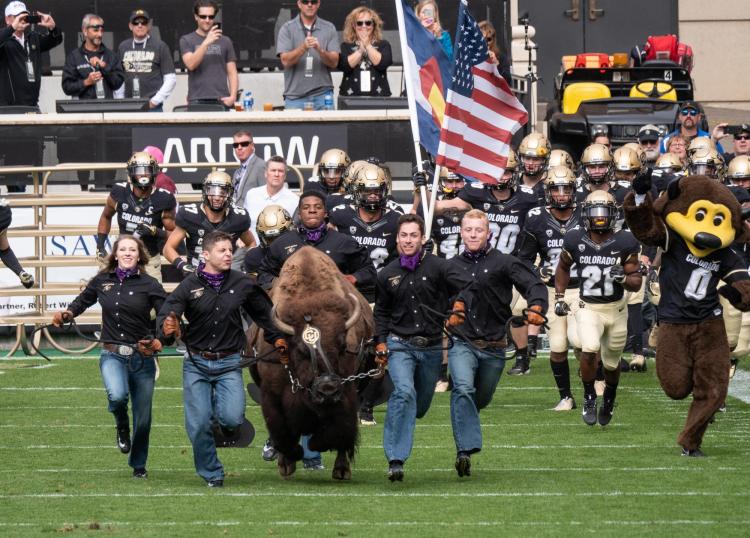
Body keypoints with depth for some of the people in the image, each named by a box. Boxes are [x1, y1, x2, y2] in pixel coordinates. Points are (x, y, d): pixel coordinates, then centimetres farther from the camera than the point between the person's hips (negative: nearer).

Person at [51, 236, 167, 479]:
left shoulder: (149, 285, -3)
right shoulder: (102, 281, 5)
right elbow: (82, 301, 22)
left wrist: (160, 341, -21)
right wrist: (66, 315, 2)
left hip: (142, 356, 0)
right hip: (112, 355, 0)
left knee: (143, 418, 7)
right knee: (117, 395, -31)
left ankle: (138, 465, 31)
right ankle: (121, 426, 4)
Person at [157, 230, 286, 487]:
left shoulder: (242, 284, 0)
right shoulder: (189, 286, -6)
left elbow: (263, 312, 17)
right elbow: (164, 316, -14)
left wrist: (277, 338, 13)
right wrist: (167, 328, -36)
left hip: (229, 363, 1)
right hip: (196, 364, 0)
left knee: (232, 418, -18)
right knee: (198, 424, -3)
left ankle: (226, 422, 20)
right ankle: (211, 473, 17)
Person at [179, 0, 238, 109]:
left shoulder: (225, 41, 12)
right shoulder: (186, 40, 7)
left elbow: (232, 73, 11)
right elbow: (191, 64, -9)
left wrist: (233, 96, -4)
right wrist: (206, 43, -20)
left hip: (222, 100, 1)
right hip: (197, 101, -1)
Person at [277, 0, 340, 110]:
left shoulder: (329, 28, 6)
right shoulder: (287, 29, 4)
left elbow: (334, 63, -1)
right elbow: (286, 61, -7)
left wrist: (319, 50, -20)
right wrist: (303, 48, -23)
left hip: (322, 94, 1)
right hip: (294, 96, 0)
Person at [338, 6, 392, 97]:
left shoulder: (383, 45, 11)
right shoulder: (346, 46, 11)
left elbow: (383, 63, -5)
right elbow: (345, 66, -5)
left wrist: (368, 45, -3)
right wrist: (361, 49, -7)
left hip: (378, 94, 0)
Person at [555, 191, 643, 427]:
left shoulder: (623, 244, -12)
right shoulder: (576, 241, -8)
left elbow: (636, 283, -7)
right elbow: (563, 267, 13)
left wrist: (624, 278, -28)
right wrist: (559, 297, 7)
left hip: (616, 309, 0)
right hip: (588, 309, 0)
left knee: (612, 362, 12)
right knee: (589, 350, -24)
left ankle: (609, 397, 43)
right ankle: (589, 396, 0)